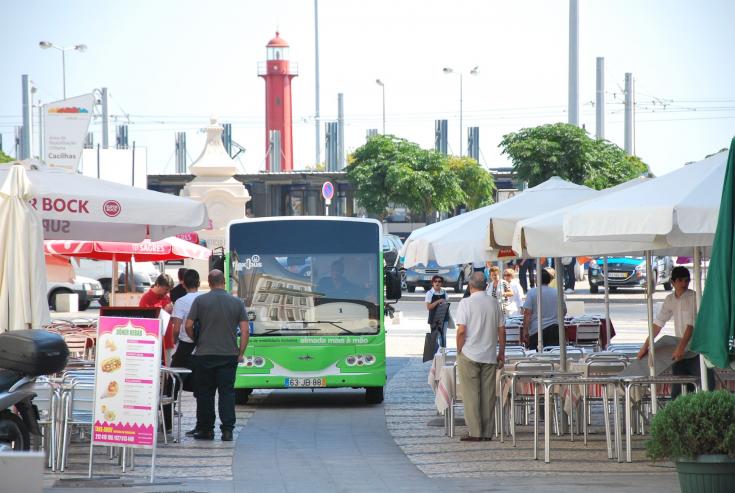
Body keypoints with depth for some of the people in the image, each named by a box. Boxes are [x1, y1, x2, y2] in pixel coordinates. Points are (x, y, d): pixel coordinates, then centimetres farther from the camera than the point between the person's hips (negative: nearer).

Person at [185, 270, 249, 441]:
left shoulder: (200, 301, -3)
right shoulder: (237, 303, 1)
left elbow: (188, 326, -3)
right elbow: (244, 331, -2)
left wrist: (196, 341, 14)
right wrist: (241, 353, 5)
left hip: (205, 354, -1)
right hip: (229, 355, 1)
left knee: (205, 393, 8)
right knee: (227, 392, 2)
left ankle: (205, 429, 10)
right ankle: (227, 430, -5)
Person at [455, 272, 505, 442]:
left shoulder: (466, 303, -9)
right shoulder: (494, 303, 5)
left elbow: (461, 330, -14)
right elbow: (501, 330, 7)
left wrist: (459, 350, -1)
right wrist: (501, 352, 16)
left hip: (469, 355, -4)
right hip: (490, 356, 4)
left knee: (471, 394, 0)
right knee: (488, 394, 6)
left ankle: (475, 432, -2)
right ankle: (487, 432, 8)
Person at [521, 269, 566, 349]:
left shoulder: (532, 292, -5)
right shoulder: (557, 293, 7)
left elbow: (527, 313, -10)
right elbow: (564, 311, 18)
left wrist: (525, 331, -6)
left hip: (536, 331, -4)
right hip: (554, 330, 4)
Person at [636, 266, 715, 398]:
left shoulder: (693, 298, -11)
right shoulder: (670, 300, 7)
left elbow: (691, 325, -20)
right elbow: (658, 324, 10)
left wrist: (681, 348, -30)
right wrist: (645, 346, 7)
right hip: (680, 353, 6)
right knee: (677, 393, 6)